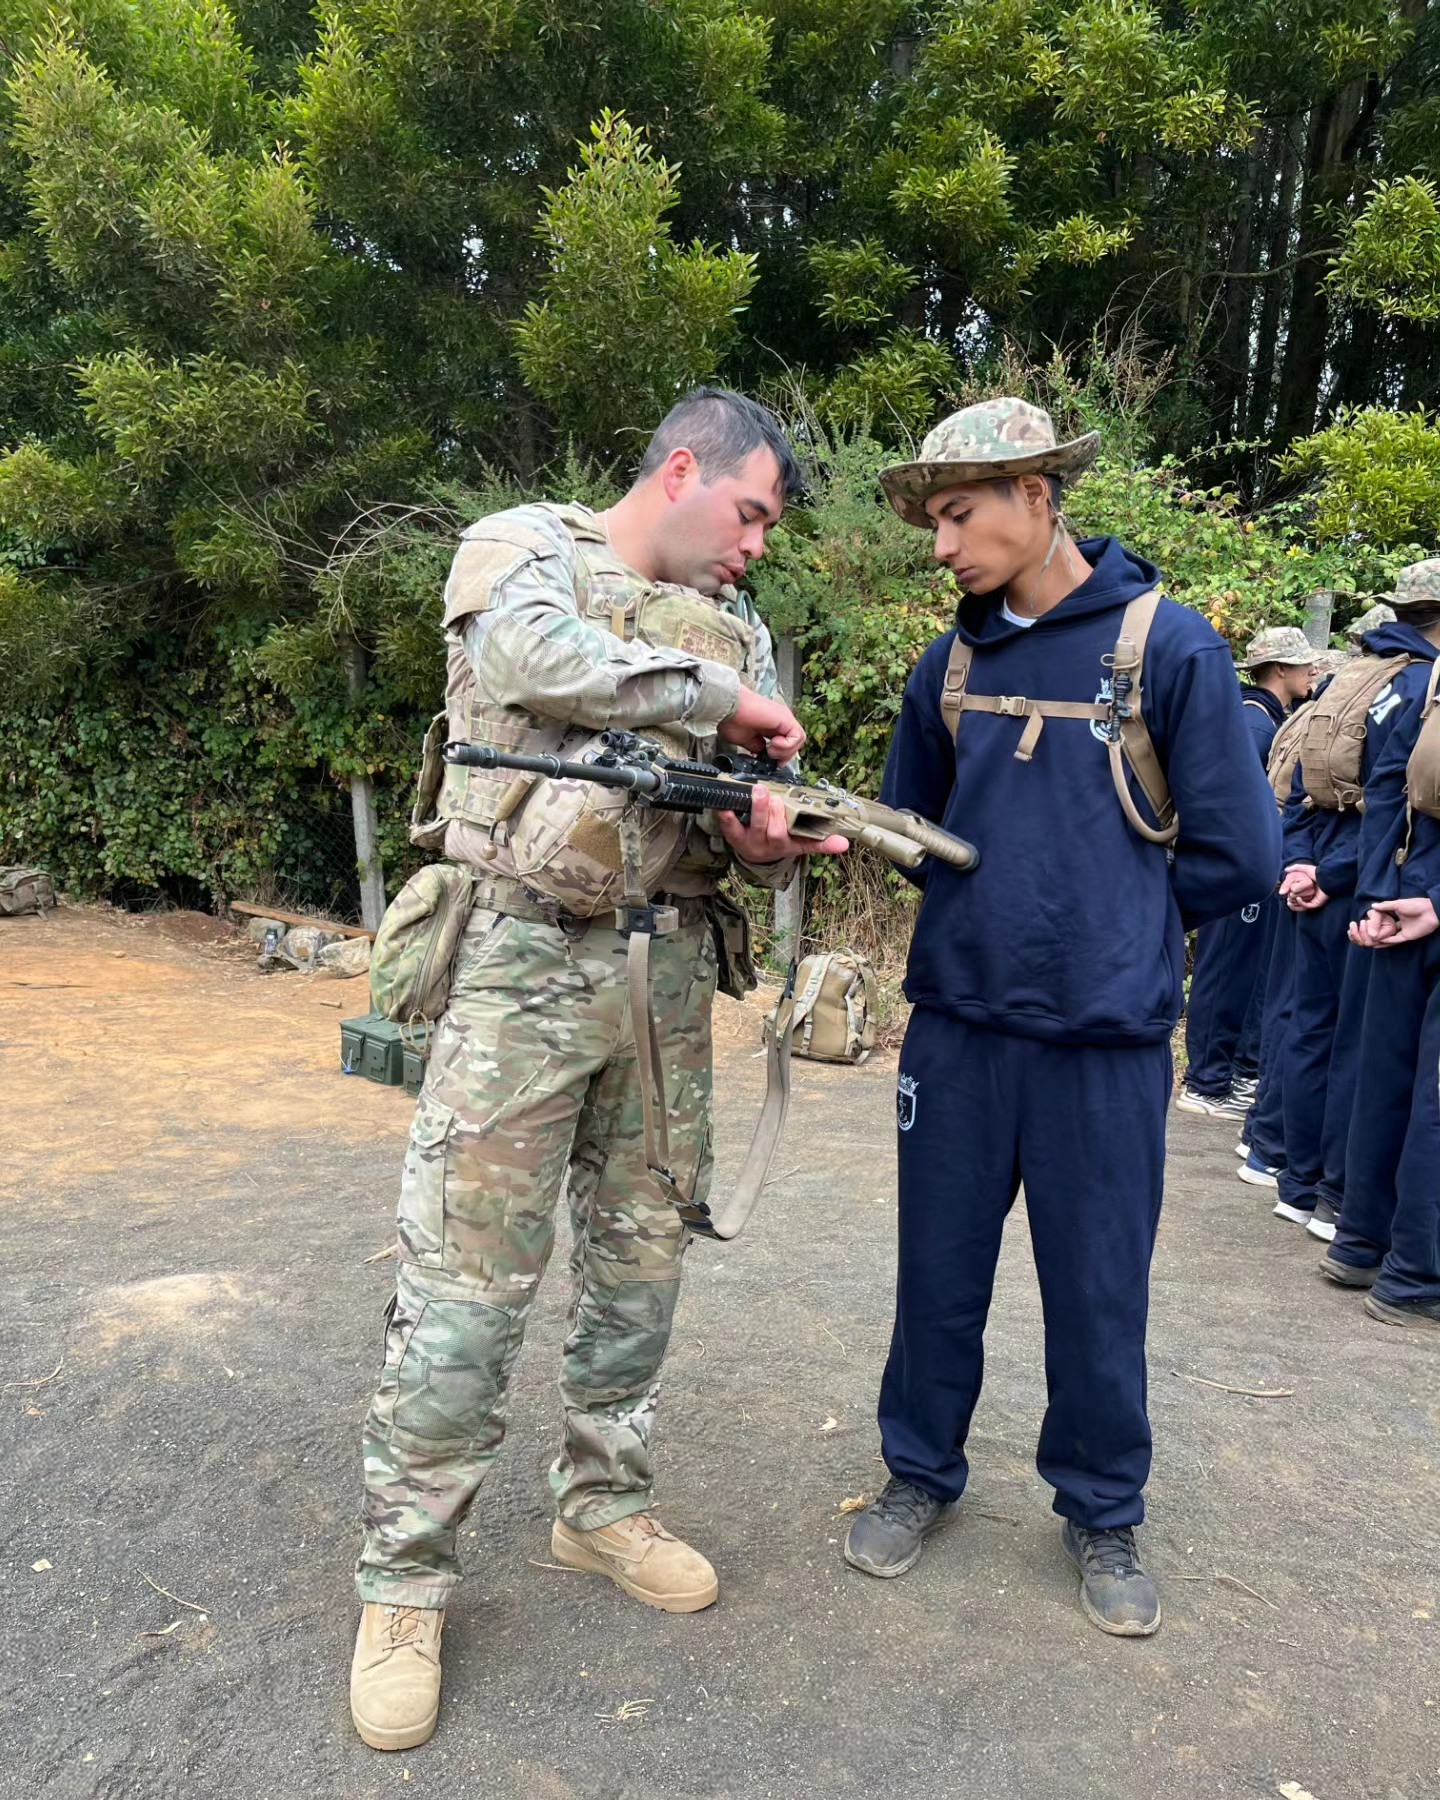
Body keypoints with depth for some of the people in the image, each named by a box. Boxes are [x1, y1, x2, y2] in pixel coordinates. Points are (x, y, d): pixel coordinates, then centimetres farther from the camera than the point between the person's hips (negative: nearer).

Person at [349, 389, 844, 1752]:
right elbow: (536, 656, -24)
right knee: (466, 1283, -4)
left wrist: (759, 836, -10)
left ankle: (601, 1504, 32)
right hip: (526, 956, -6)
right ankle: (404, 1579, 13)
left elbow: (741, 815, 15)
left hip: (668, 969, 6)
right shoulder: (522, 547, 1)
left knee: (641, 1262, 13)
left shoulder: (735, 625, 16)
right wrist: (721, 698, -14)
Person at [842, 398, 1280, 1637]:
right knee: (940, 1269, 13)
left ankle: (1103, 1513, 33)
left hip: (1106, 1037, -3)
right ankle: (922, 1472, 36)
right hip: (959, 1023, 3)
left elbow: (1239, 858, -6)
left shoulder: (1166, 645, -7)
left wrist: (1110, 924, 1)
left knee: (1099, 1290, 10)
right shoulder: (951, 665, 6)